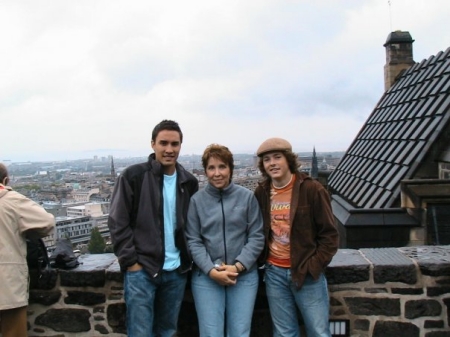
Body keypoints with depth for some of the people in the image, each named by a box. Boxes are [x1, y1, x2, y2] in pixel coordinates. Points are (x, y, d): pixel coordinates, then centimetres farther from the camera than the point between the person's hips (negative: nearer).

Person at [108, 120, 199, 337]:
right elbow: (117, 223, -7)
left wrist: (189, 259, 5)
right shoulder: (133, 176, -7)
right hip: (141, 270, -4)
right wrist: (130, 261, -10)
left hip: (177, 271, 4)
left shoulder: (189, 182, 6)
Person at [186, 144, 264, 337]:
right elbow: (193, 241, -2)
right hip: (206, 277, 0)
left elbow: (256, 237, -1)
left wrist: (238, 266, -10)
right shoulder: (197, 200, -1)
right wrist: (212, 270, -12)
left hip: (244, 275, 1)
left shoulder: (247, 197, 0)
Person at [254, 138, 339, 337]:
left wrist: (312, 267, -12)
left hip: (307, 273, -3)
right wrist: (262, 260, 5)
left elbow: (329, 234, -8)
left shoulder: (312, 189, -10)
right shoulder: (261, 193, 2)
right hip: (274, 273, 3)